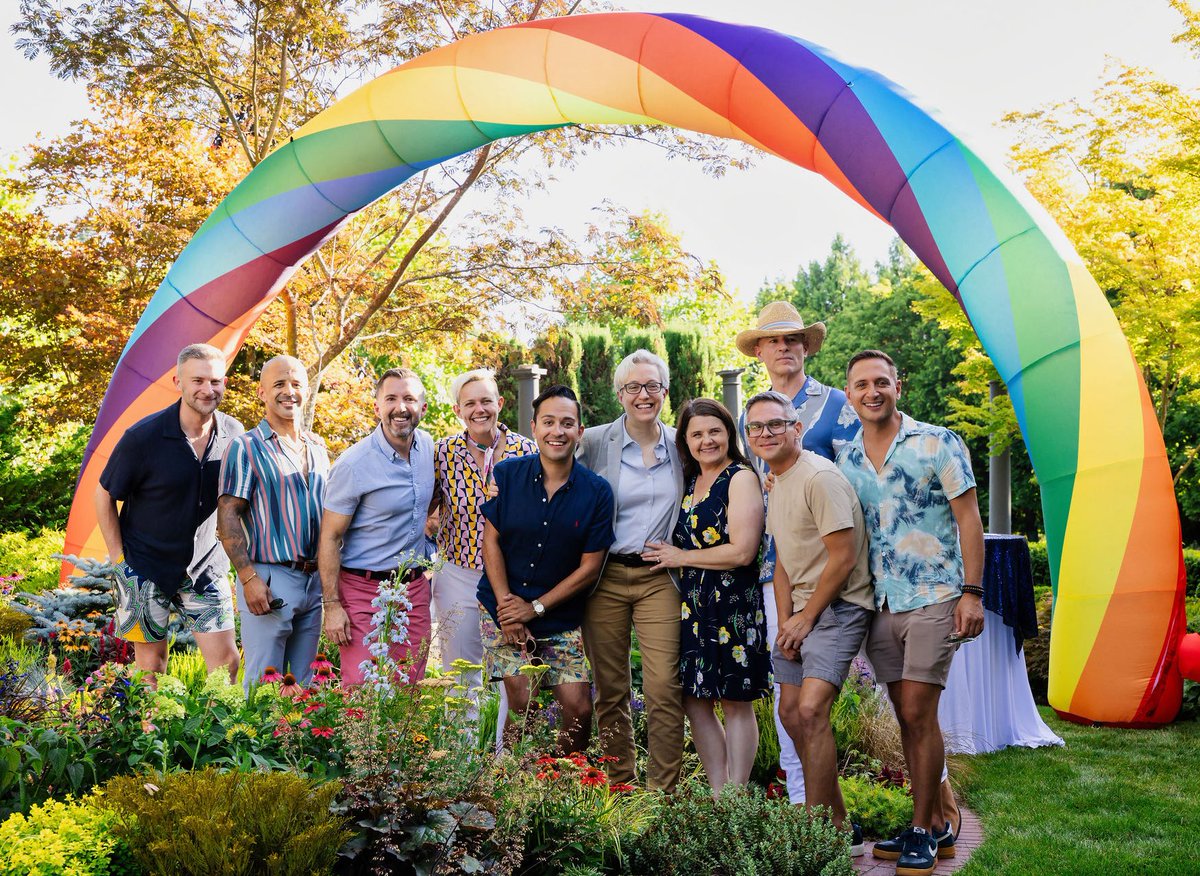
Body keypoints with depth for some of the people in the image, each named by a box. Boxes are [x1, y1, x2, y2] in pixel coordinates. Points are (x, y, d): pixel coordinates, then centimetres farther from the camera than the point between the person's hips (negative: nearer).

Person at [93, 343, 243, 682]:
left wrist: (227, 546, 7)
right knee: (151, 664, 6)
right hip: (145, 567, -3)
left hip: (205, 566, 3)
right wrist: (119, 559, -8)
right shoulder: (143, 436, -16)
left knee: (226, 660, -1)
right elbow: (104, 495, -5)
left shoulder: (233, 434, -6)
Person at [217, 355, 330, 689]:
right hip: (269, 581, -6)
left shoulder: (318, 448, 14)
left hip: (314, 582, 6)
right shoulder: (246, 447, -5)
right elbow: (227, 518, -10)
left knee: (304, 681, 15)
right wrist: (249, 578, -18)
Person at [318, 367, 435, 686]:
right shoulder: (353, 464, -15)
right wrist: (331, 605, -15)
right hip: (364, 591, -5)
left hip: (416, 587, 6)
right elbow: (330, 539, -12)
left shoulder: (427, 446, 3)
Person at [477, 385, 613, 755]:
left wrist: (536, 608, -9)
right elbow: (491, 541, -1)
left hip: (562, 617, 1)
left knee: (579, 708, -3)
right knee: (521, 704, -7)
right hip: (504, 608, 0)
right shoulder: (506, 475, -5)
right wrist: (506, 604, -9)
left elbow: (590, 567, -5)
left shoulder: (596, 491, -6)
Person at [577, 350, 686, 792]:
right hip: (605, 577, 0)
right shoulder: (594, 442, 0)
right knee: (610, 689, 7)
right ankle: (620, 785, 21)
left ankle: (663, 792, 4)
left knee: (663, 688, -8)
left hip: (659, 577, 1)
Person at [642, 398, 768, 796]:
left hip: (733, 603, -8)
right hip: (693, 603, 8)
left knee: (735, 702, 2)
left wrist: (681, 557, -9)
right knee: (695, 700, 9)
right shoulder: (690, 482, 13)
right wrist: (673, 555, 7)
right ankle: (718, 794, 20)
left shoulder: (741, 478, -9)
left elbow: (742, 551, -18)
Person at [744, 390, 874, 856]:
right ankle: (841, 827, 23)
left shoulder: (819, 477, -17)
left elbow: (844, 558, -19)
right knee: (791, 713, 10)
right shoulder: (776, 482, 12)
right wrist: (784, 622, 5)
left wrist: (805, 618, -11)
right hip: (799, 611, 10)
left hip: (838, 607, -9)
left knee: (810, 710, -20)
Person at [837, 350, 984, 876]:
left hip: (933, 599, -5)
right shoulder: (846, 461, 8)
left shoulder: (937, 444, -6)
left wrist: (972, 591, -12)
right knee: (907, 718, 10)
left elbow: (968, 518, -6)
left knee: (918, 715, -7)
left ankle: (924, 832, 6)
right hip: (880, 604, 5)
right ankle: (934, 826, 22)